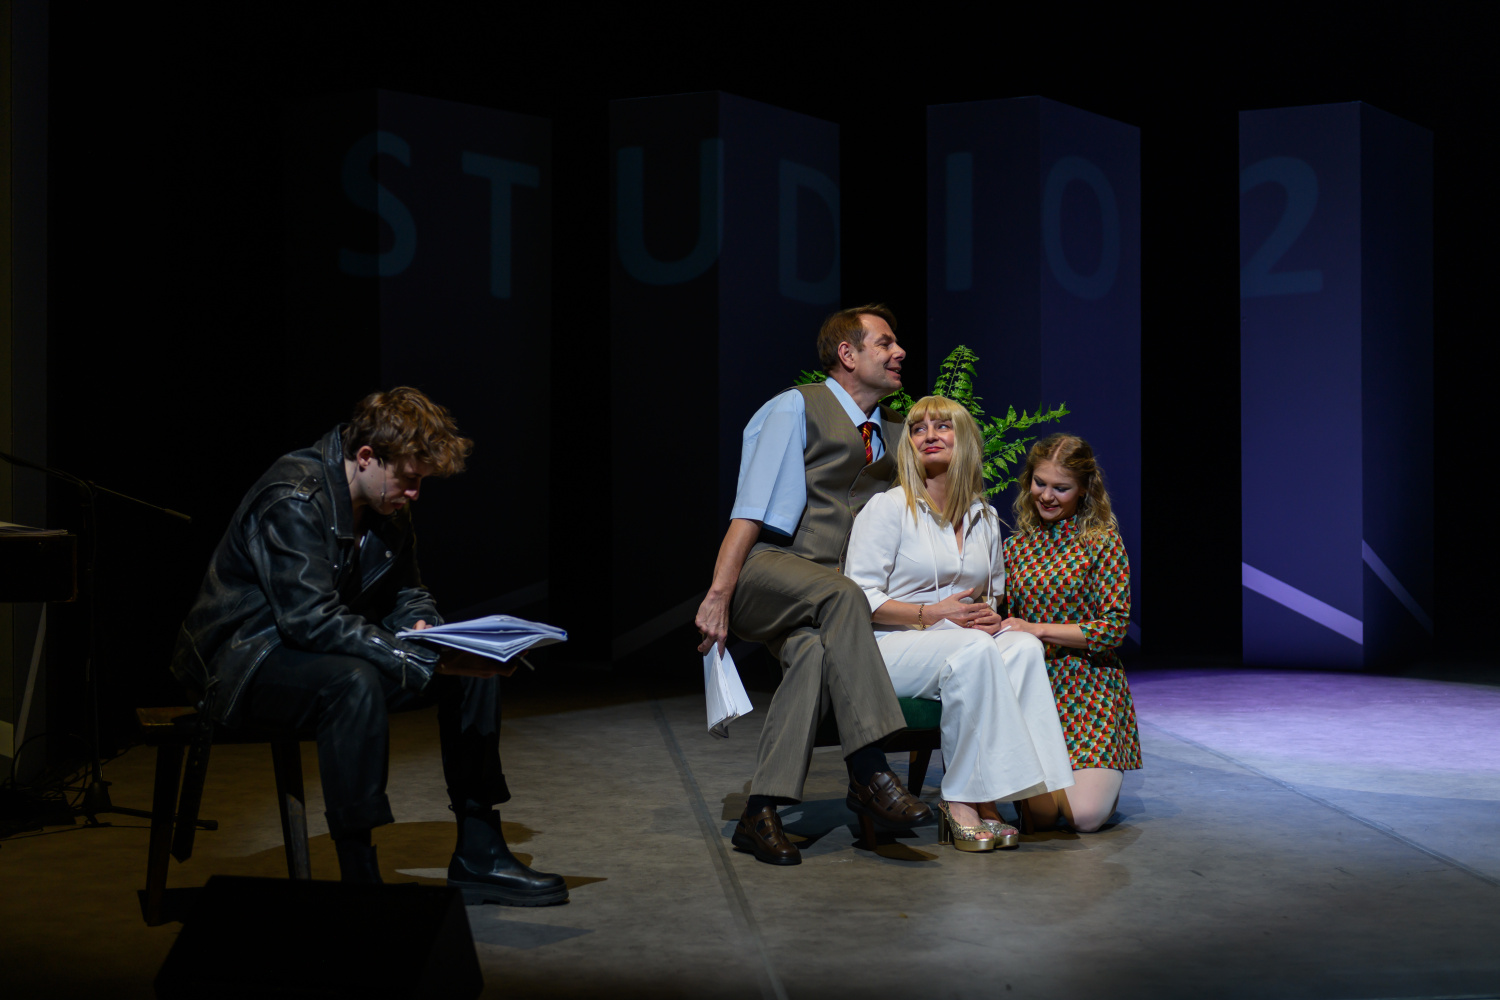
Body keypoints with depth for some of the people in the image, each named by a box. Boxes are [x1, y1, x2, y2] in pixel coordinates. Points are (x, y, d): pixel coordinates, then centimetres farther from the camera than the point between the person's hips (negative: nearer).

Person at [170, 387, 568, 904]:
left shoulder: (387, 504, 2)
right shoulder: (293, 499, -26)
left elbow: (405, 592, 14)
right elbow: (311, 620, -33)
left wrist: (422, 626, -11)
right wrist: (422, 659, -35)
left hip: (330, 646, 9)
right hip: (247, 657, -9)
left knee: (475, 667, -2)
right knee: (355, 681, -39)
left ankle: (479, 856, 1)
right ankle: (360, 879, -33)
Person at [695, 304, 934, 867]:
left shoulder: (894, 434, 21)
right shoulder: (796, 409, 1)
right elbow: (751, 511, -8)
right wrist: (719, 594, -19)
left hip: (822, 602, 5)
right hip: (764, 572, -5)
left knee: (815, 652, -31)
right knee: (840, 593, -36)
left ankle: (760, 815, -33)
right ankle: (869, 774, -39)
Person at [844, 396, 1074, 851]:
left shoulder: (985, 518, 17)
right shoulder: (888, 508, 0)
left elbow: (993, 596, 26)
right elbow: (859, 598, -7)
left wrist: (990, 616, 0)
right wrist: (933, 614, -19)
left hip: (967, 642, 5)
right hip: (892, 647, -5)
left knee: (1024, 646, -27)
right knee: (974, 651, -35)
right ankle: (962, 799, -32)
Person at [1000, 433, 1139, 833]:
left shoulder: (1102, 541, -2)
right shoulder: (1017, 545, 11)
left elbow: (1114, 627, -9)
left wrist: (1039, 629, -15)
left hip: (1089, 688, -2)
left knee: (1085, 815, -17)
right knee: (1040, 816, -19)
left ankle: (1101, 777, 18)